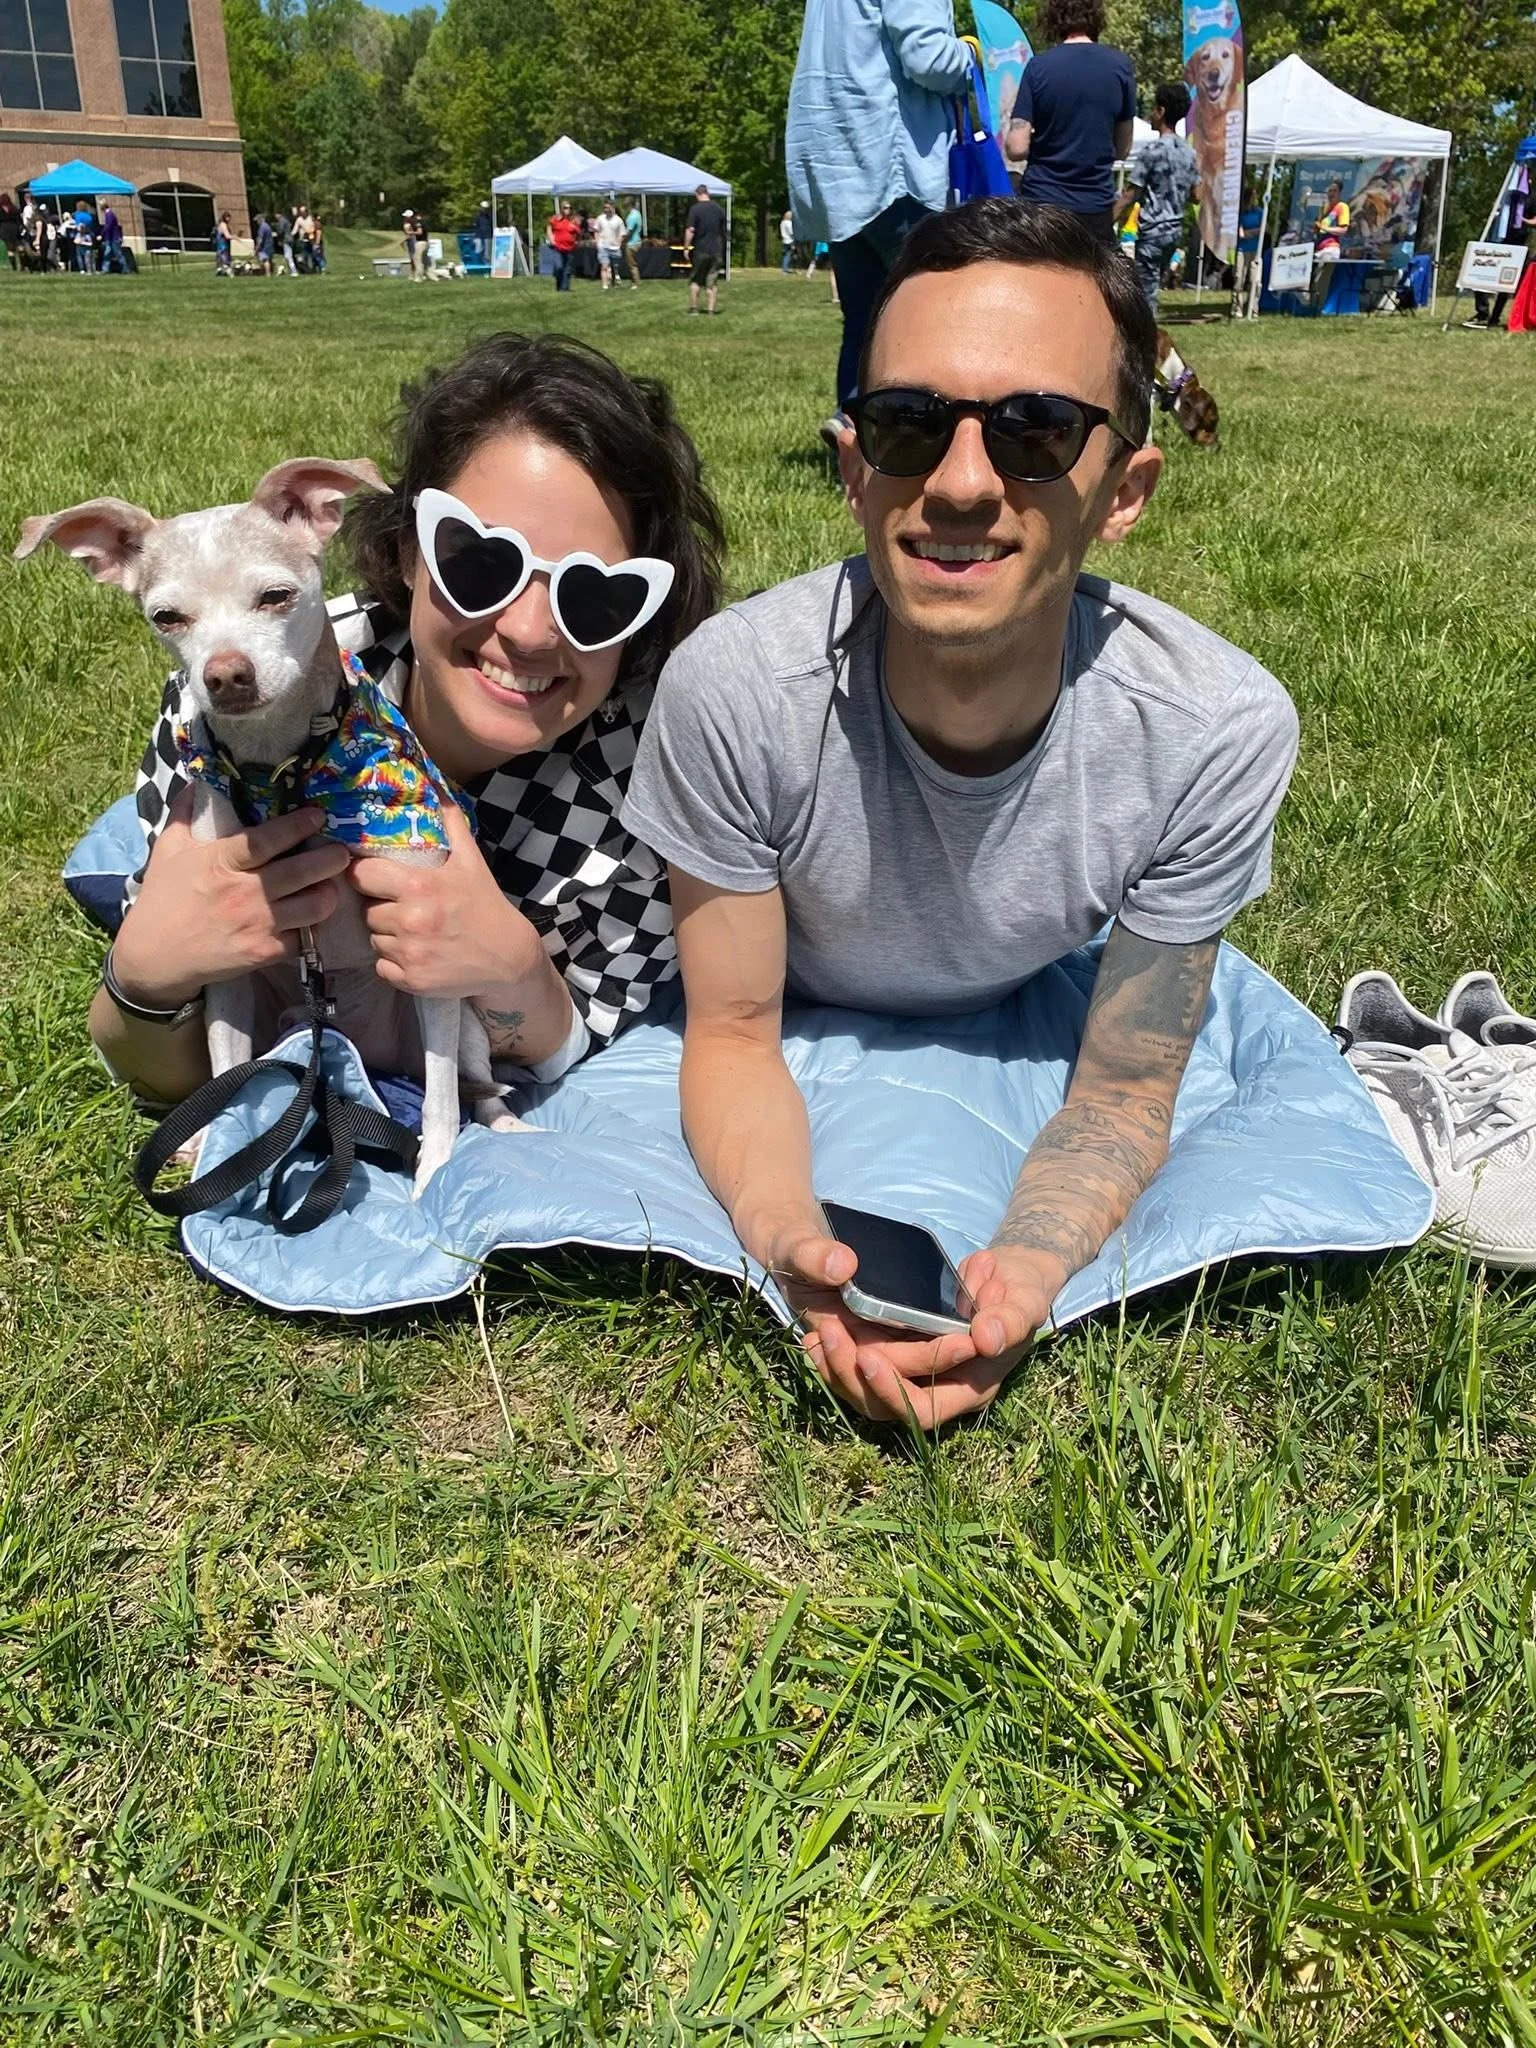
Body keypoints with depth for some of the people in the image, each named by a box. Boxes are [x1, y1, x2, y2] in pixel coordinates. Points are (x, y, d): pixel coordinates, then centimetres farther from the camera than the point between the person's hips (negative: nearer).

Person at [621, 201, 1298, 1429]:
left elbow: (1123, 1088, -19)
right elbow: (733, 1031, -20)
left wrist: (1022, 1274, -39)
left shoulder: (1219, 731, -30)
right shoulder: (735, 688, -33)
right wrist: (794, 1245, -41)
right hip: (796, 1018, -1)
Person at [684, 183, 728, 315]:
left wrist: (686, 247, -7)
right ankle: (712, 308, 3)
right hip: (716, 250, 3)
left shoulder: (695, 209, -9)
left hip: (700, 250, -3)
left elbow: (690, 230, -14)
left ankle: (693, 307, 8)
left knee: (695, 279, 9)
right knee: (712, 281, 7)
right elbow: (724, 230, 13)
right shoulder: (719, 209, 6)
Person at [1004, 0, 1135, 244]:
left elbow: (1017, 149, -9)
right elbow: (1122, 149, 10)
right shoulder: (1120, 65, 2)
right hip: (1096, 205, 2)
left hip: (1041, 202, -1)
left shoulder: (1039, 66, -5)